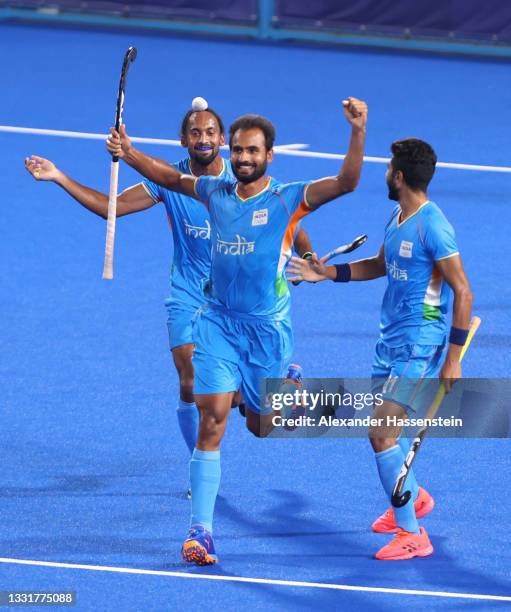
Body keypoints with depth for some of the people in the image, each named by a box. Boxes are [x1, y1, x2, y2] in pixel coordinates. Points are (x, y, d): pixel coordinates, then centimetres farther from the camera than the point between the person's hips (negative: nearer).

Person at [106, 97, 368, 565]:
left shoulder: (288, 200, -6)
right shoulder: (216, 192, 6)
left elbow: (346, 182, -19)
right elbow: (171, 177, 22)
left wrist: (358, 131, -33)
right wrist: (128, 152, 8)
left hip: (268, 327, -2)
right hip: (218, 321, 2)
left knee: (261, 426, 8)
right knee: (212, 421, -10)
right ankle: (201, 530, -10)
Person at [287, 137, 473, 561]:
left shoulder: (433, 227, -19)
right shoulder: (398, 218, 9)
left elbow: (463, 292, -18)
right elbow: (379, 266, 28)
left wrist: (453, 358, -19)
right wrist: (327, 273, 19)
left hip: (421, 345, -9)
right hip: (391, 339, 9)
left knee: (381, 434, -15)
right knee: (381, 428, 19)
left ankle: (412, 535, -9)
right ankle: (414, 498, 45)